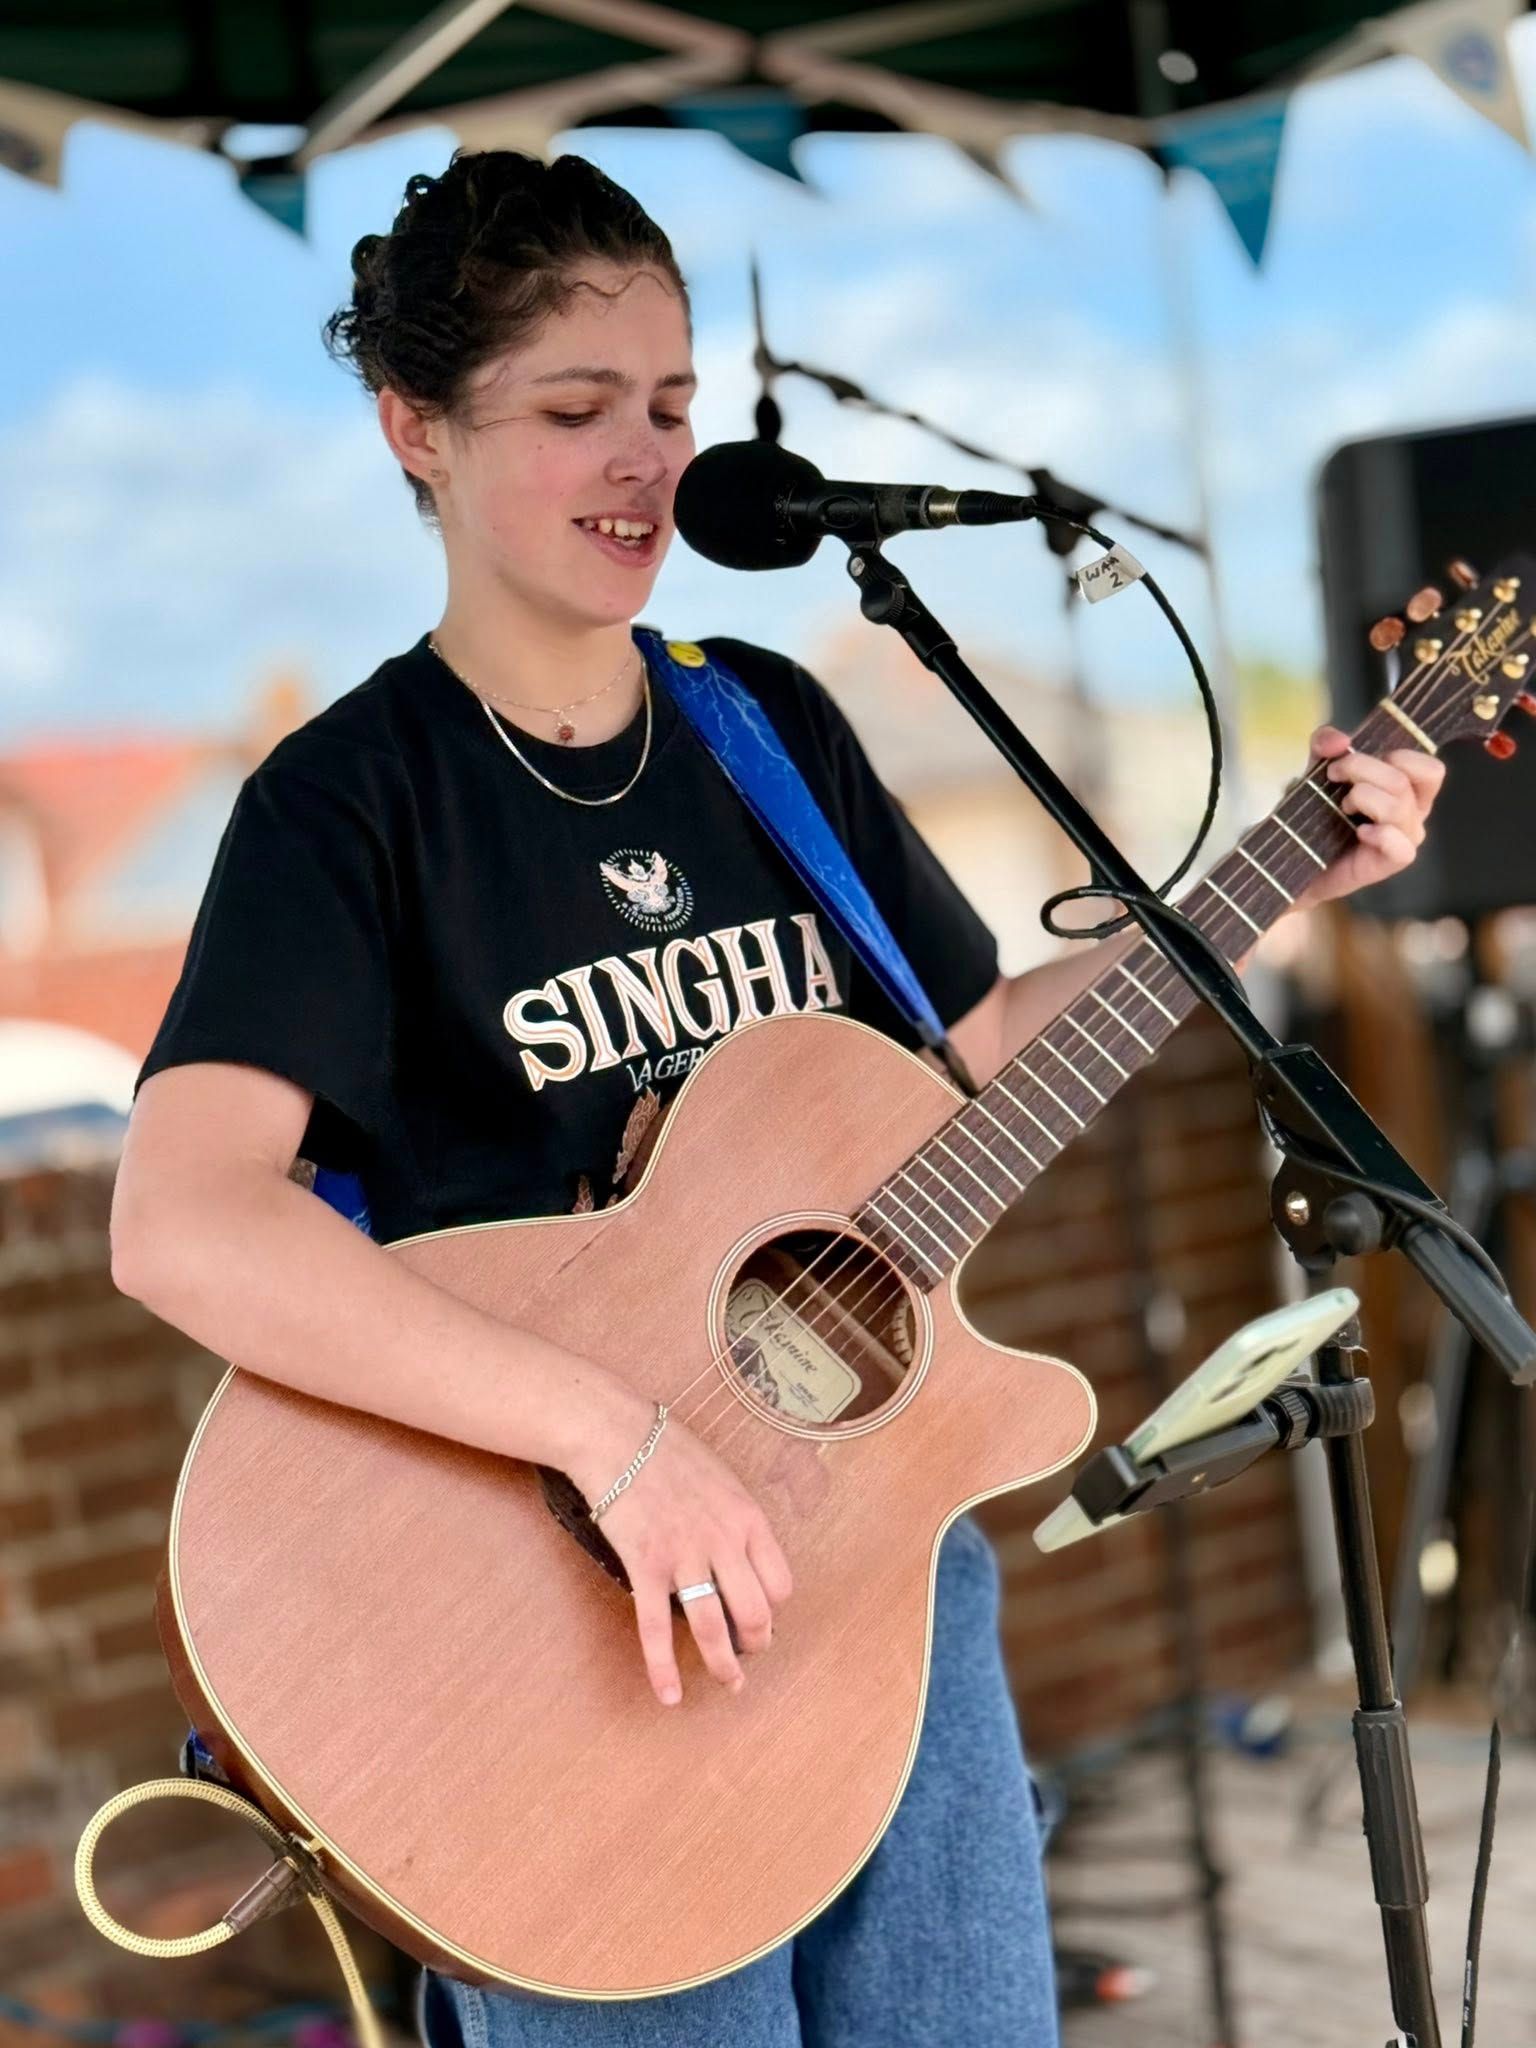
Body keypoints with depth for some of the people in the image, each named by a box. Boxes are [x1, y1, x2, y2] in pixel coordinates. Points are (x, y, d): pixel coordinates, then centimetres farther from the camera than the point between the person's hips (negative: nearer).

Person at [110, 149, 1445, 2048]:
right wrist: (616, 1434, -30)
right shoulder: (350, 800, -11)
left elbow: (970, 1049, 19)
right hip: (552, 1598, -5)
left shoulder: (772, 725, 8)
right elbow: (181, 1227, -25)